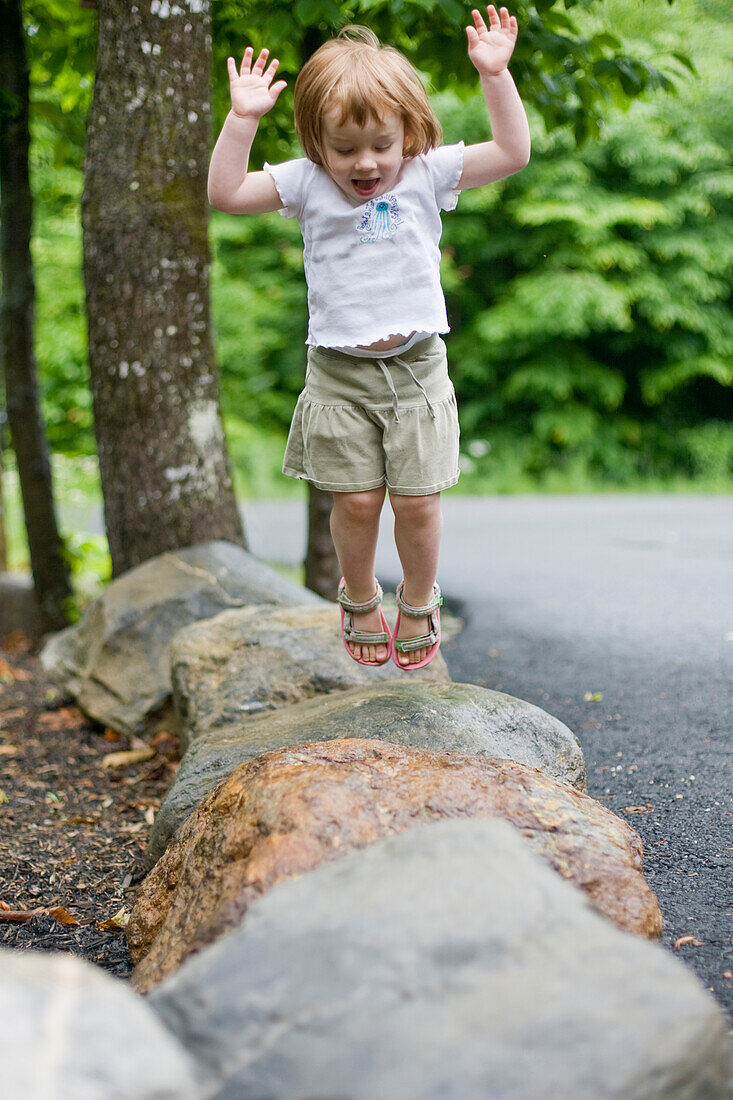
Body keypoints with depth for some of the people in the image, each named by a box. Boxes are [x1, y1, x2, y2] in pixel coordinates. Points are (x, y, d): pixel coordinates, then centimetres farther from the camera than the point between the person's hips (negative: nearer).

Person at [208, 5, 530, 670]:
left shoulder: (427, 173, -2)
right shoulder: (307, 184, -2)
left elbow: (513, 153, -5)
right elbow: (224, 193, -9)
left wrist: (495, 74, -13)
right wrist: (243, 118, -17)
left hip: (416, 365, 0)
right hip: (340, 372, 0)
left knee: (417, 499, 2)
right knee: (356, 499, 2)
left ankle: (419, 602, 27)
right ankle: (360, 601, 29)